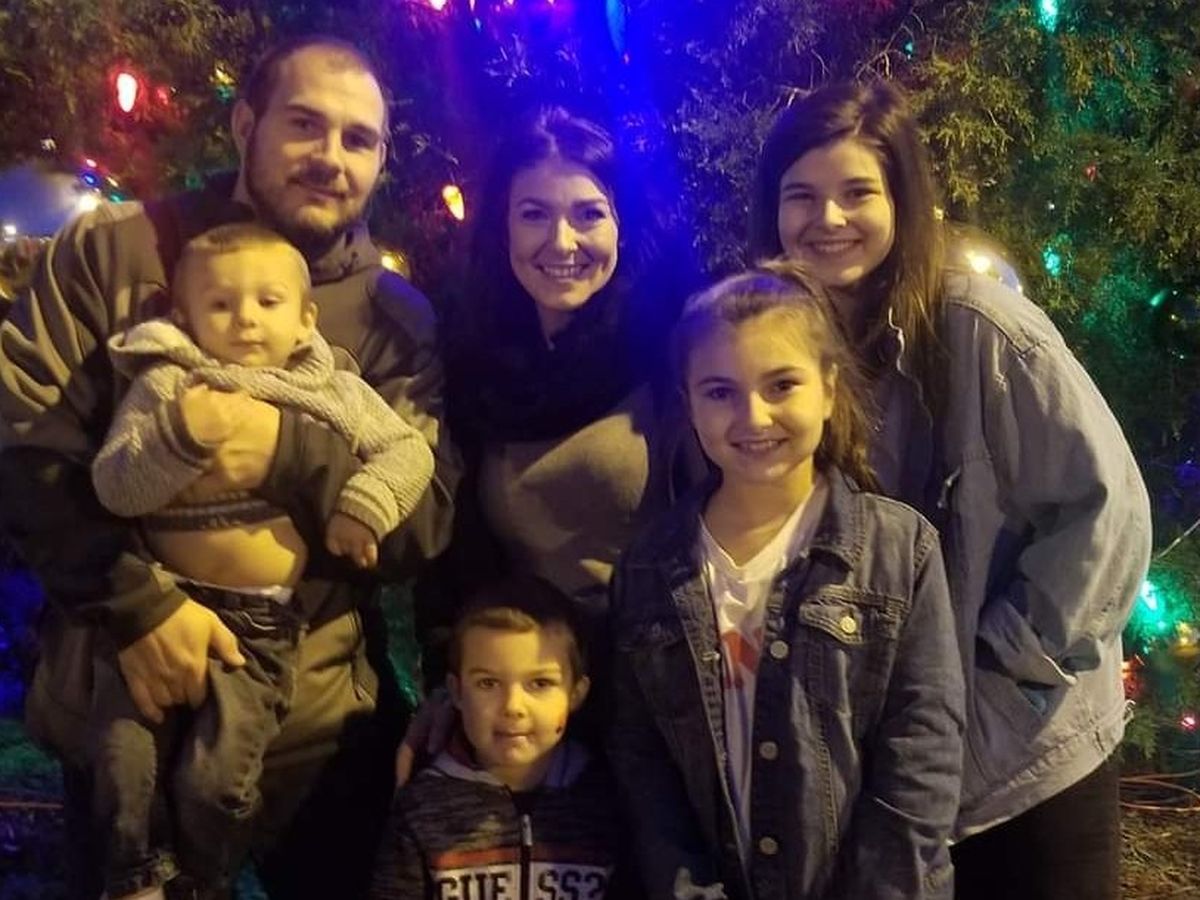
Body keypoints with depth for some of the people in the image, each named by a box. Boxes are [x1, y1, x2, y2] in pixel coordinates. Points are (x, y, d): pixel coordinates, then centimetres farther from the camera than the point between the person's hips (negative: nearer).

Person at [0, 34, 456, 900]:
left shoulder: (397, 316, 1)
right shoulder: (108, 252, -2)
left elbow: (431, 519, -7)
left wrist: (288, 449, -24)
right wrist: (136, 603, -18)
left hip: (321, 725, 1)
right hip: (119, 702, 0)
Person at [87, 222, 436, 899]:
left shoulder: (337, 392, 4)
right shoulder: (165, 384, -1)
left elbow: (409, 449, 5)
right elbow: (112, 487, -10)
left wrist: (366, 505, -12)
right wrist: (182, 438, -27)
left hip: (263, 620, 0)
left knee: (217, 777, 0)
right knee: (126, 755, 5)